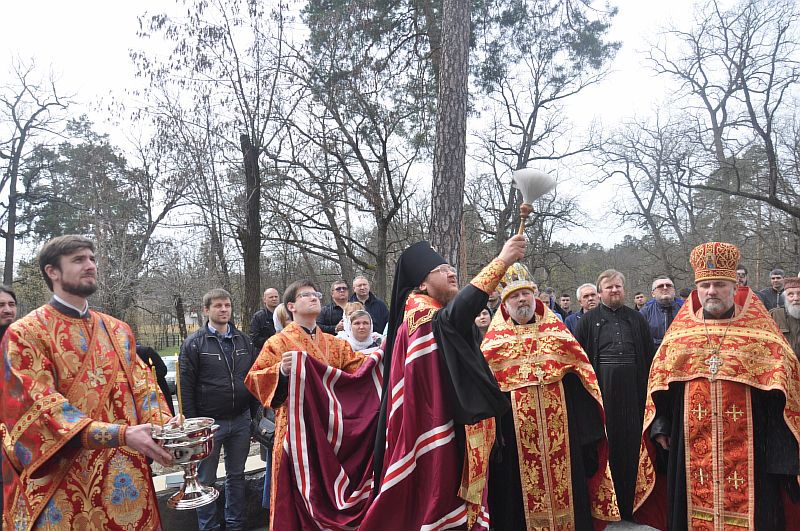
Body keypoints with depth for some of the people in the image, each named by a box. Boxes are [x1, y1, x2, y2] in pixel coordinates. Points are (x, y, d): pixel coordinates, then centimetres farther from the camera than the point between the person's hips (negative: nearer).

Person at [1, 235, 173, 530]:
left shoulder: (118, 331, 10)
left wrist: (166, 427, -16)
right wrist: (122, 434, -29)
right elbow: (43, 405, -17)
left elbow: (142, 387, 5)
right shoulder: (25, 334, -7)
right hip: (63, 484, -4)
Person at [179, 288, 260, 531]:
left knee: (237, 475, 15)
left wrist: (255, 414, 7)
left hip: (241, 420, 4)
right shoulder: (194, 343, -6)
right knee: (206, 480, 9)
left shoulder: (243, 340, 6)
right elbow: (186, 387, -7)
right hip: (209, 421, -3)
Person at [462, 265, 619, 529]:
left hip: (560, 425, 2)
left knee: (564, 484, 9)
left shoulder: (557, 331, 10)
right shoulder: (495, 340, 5)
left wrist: (587, 425, 2)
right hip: (515, 431, -1)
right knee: (519, 494, 4)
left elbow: (579, 372, 8)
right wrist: (492, 432, -7)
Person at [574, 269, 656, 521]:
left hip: (632, 393, 2)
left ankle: (627, 506, 21)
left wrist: (648, 390, 5)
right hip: (601, 392, -2)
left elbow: (650, 356, 13)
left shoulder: (637, 319, 12)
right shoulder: (589, 320, 6)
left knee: (630, 446, 7)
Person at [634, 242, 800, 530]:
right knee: (694, 507, 10)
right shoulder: (680, 331, 7)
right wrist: (660, 427, 4)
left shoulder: (759, 330, 1)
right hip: (691, 444, 2)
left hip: (746, 445, -1)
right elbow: (660, 382, 9)